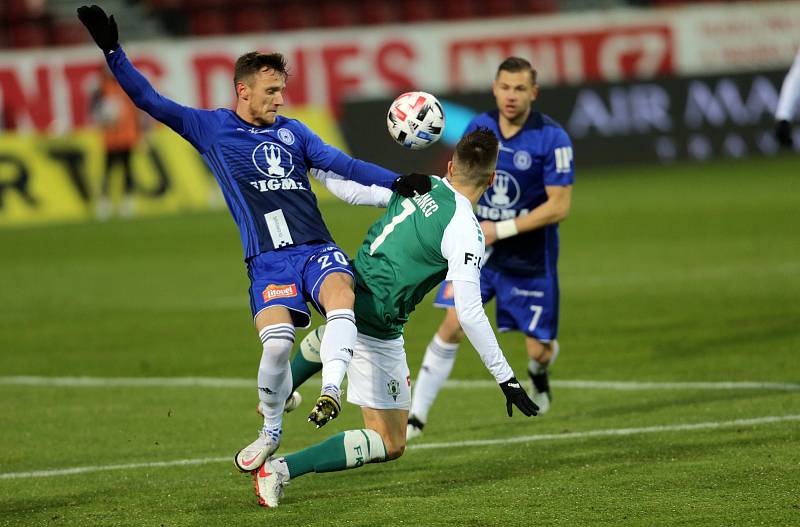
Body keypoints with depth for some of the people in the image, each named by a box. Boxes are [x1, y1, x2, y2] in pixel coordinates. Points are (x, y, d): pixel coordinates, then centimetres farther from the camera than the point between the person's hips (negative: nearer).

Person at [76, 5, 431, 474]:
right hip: (268, 260, -2)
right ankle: (271, 433, -1)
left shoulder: (291, 131, 20)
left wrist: (397, 182, 4)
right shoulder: (210, 128, 11)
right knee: (277, 342, -22)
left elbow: (342, 163, 16)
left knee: (342, 300, -32)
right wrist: (112, 51, -1)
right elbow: (149, 100, 9)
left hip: (318, 249, 2)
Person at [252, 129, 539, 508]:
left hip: (348, 291, 8)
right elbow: (469, 314, -24)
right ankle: (282, 470, -11)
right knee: (390, 445, 0)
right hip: (377, 332, -8)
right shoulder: (465, 232, -20)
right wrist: (506, 379, -19)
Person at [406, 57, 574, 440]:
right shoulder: (478, 128, -1)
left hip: (530, 260, -3)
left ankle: (538, 372, 43)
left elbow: (559, 206, -18)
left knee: (539, 350, 4)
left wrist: (501, 230, -20)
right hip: (479, 251, 3)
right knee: (452, 328, -11)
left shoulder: (552, 139, -16)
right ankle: (416, 416, -5)